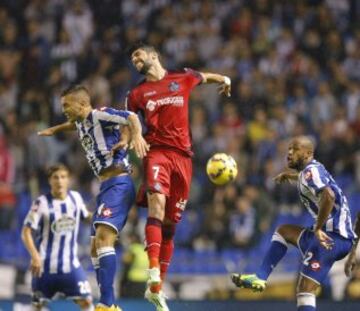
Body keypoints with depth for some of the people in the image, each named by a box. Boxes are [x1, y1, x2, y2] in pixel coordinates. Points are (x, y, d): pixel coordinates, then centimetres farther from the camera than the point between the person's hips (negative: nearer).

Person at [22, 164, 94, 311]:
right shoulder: (42, 203, -12)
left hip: (70, 264, 3)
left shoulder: (75, 198, 0)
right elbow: (26, 231, -12)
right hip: (45, 265, -3)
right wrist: (35, 256, -24)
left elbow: (85, 215, 20)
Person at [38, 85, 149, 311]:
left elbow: (131, 117, -24)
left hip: (118, 184, -11)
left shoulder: (100, 116, -8)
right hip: (107, 187, 11)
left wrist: (136, 135, -42)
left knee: (103, 237, -25)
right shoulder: (81, 124, 19)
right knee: (96, 249, 10)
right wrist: (56, 130, 58)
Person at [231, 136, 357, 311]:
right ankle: (260, 277, 18)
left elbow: (328, 195, -31)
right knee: (283, 231, 29)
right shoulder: (312, 170, 19)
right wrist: (290, 175, 56)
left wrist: (318, 228, -26)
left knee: (305, 290, -18)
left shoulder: (311, 171, -10)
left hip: (332, 237, -10)